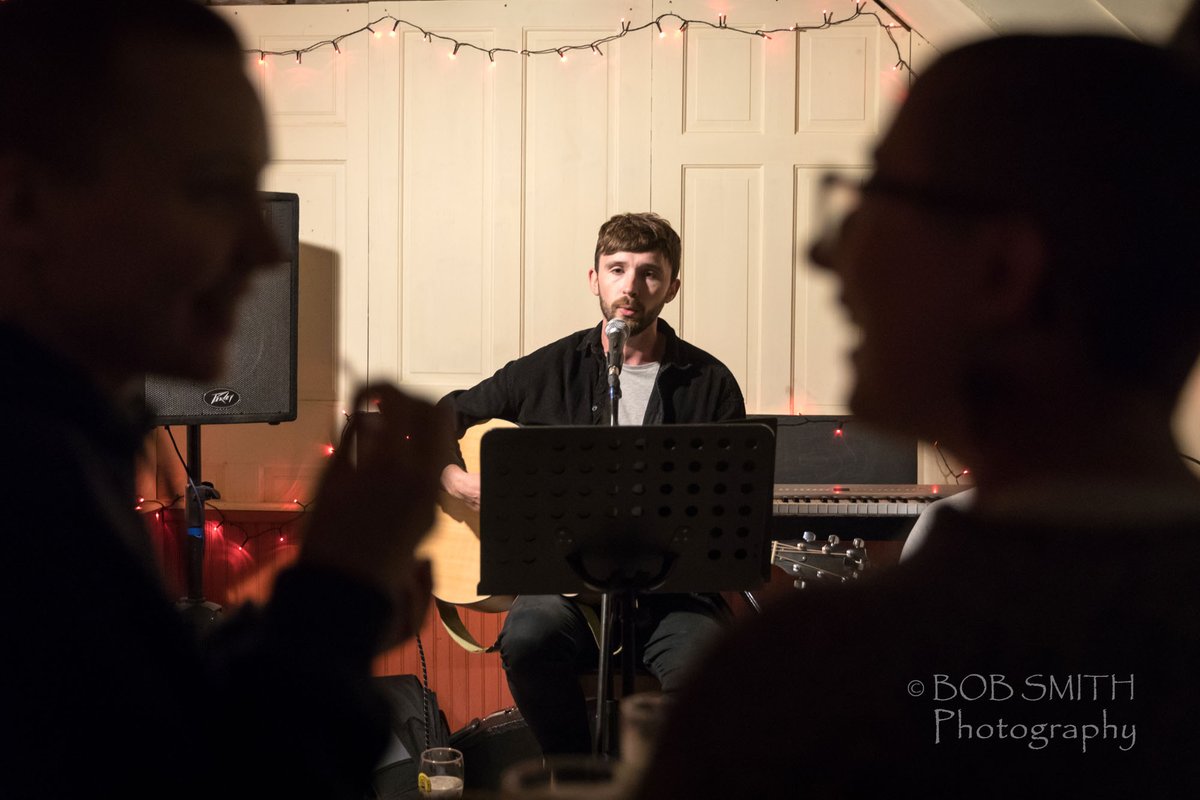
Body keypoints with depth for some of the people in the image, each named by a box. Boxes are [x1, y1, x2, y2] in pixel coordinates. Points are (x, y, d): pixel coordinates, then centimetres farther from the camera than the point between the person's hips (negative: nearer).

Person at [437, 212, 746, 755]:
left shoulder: (710, 385, 8)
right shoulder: (548, 372, 10)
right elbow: (443, 419, 20)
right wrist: (456, 480, 1)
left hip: (673, 588, -1)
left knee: (698, 668, -33)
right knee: (528, 639, -32)